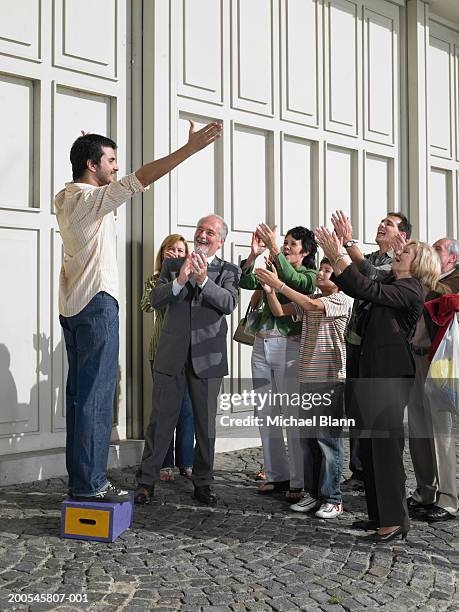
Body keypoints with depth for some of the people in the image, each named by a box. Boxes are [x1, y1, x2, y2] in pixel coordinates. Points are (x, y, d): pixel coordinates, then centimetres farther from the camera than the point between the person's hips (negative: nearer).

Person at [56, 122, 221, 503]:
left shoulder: (68, 199, 14)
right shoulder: (91, 198, -12)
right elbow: (142, 178, -22)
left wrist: (87, 148, 33)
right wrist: (192, 147, -23)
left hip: (73, 307, 10)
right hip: (97, 304, -10)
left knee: (80, 394, 10)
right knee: (97, 395, -7)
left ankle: (79, 479, 15)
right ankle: (90, 483, -4)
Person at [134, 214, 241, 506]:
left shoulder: (229, 271, 5)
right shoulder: (172, 265, 10)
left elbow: (229, 303, -12)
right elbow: (156, 299, -2)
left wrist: (204, 280, -25)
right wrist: (179, 281, -19)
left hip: (207, 356, 0)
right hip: (171, 355, 1)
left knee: (205, 422, 8)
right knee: (161, 419, 3)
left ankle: (203, 483, 20)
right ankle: (147, 481, 11)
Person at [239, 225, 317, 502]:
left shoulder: (310, 276, 2)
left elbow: (293, 280, -20)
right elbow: (246, 282, 1)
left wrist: (274, 250, -24)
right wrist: (254, 254, -12)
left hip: (290, 347, -6)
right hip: (262, 345, 6)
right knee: (267, 415, 9)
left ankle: (299, 481, 0)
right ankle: (277, 475, 19)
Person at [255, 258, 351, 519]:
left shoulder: (342, 300, -5)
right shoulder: (309, 300, 16)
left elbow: (311, 305, -20)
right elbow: (279, 311, 9)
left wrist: (279, 284, -21)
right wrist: (269, 290, -10)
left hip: (331, 377, -7)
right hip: (307, 377, 7)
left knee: (327, 437, -6)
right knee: (308, 438, 10)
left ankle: (332, 498, 2)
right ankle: (313, 493, 18)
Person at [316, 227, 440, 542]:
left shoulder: (411, 290, -11)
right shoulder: (393, 286, 17)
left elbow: (365, 288, -21)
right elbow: (356, 287, 16)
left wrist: (338, 255, -19)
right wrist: (333, 256, 7)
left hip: (391, 377, -9)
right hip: (373, 374, 9)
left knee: (387, 447, -7)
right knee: (371, 447, 12)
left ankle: (396, 520, 1)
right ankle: (380, 514, 20)